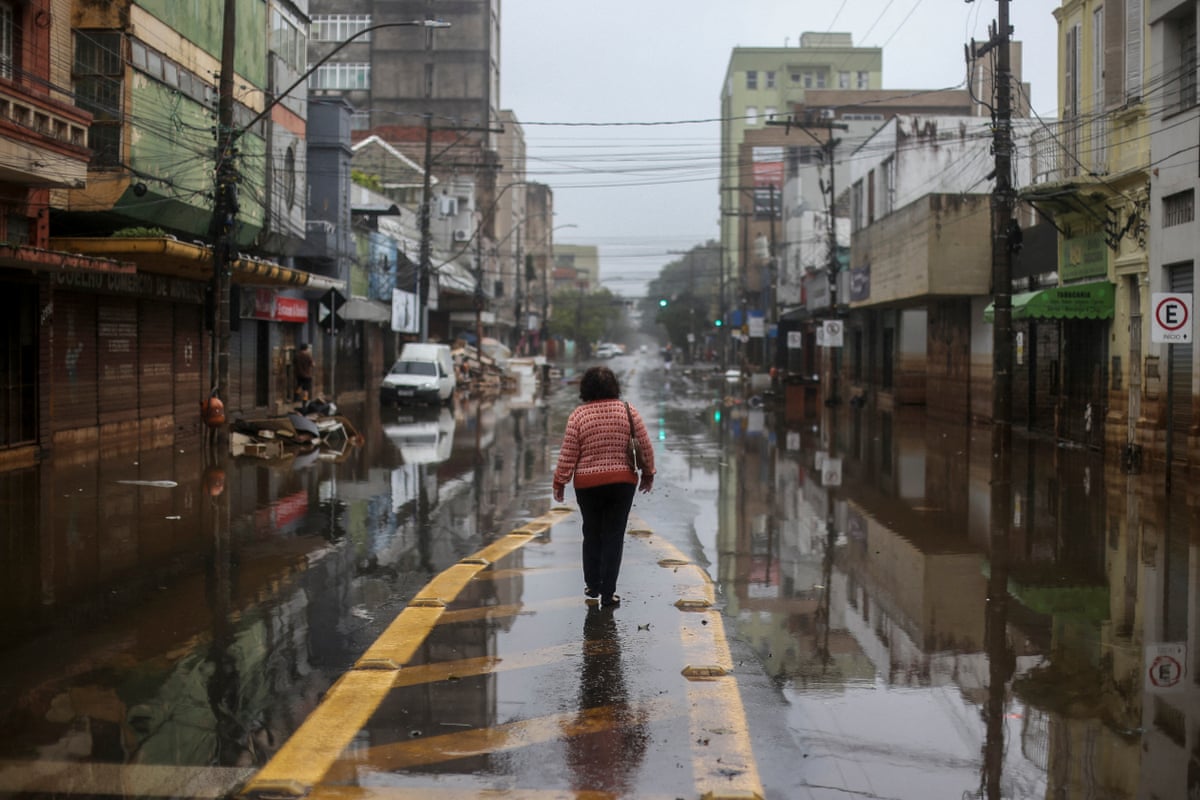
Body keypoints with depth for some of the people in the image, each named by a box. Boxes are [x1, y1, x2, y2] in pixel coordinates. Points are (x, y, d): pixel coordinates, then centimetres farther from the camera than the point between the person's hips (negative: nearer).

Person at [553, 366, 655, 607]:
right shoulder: (628, 410, -3)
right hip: (622, 483, 0)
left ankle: (592, 585, 24)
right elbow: (645, 447, 2)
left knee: (592, 534, 17)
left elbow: (568, 454, -6)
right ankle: (608, 592, 6)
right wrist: (648, 474, 16)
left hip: (588, 485, 0)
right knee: (614, 537, 6)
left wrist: (559, 482, 5)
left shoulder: (578, 415, -7)